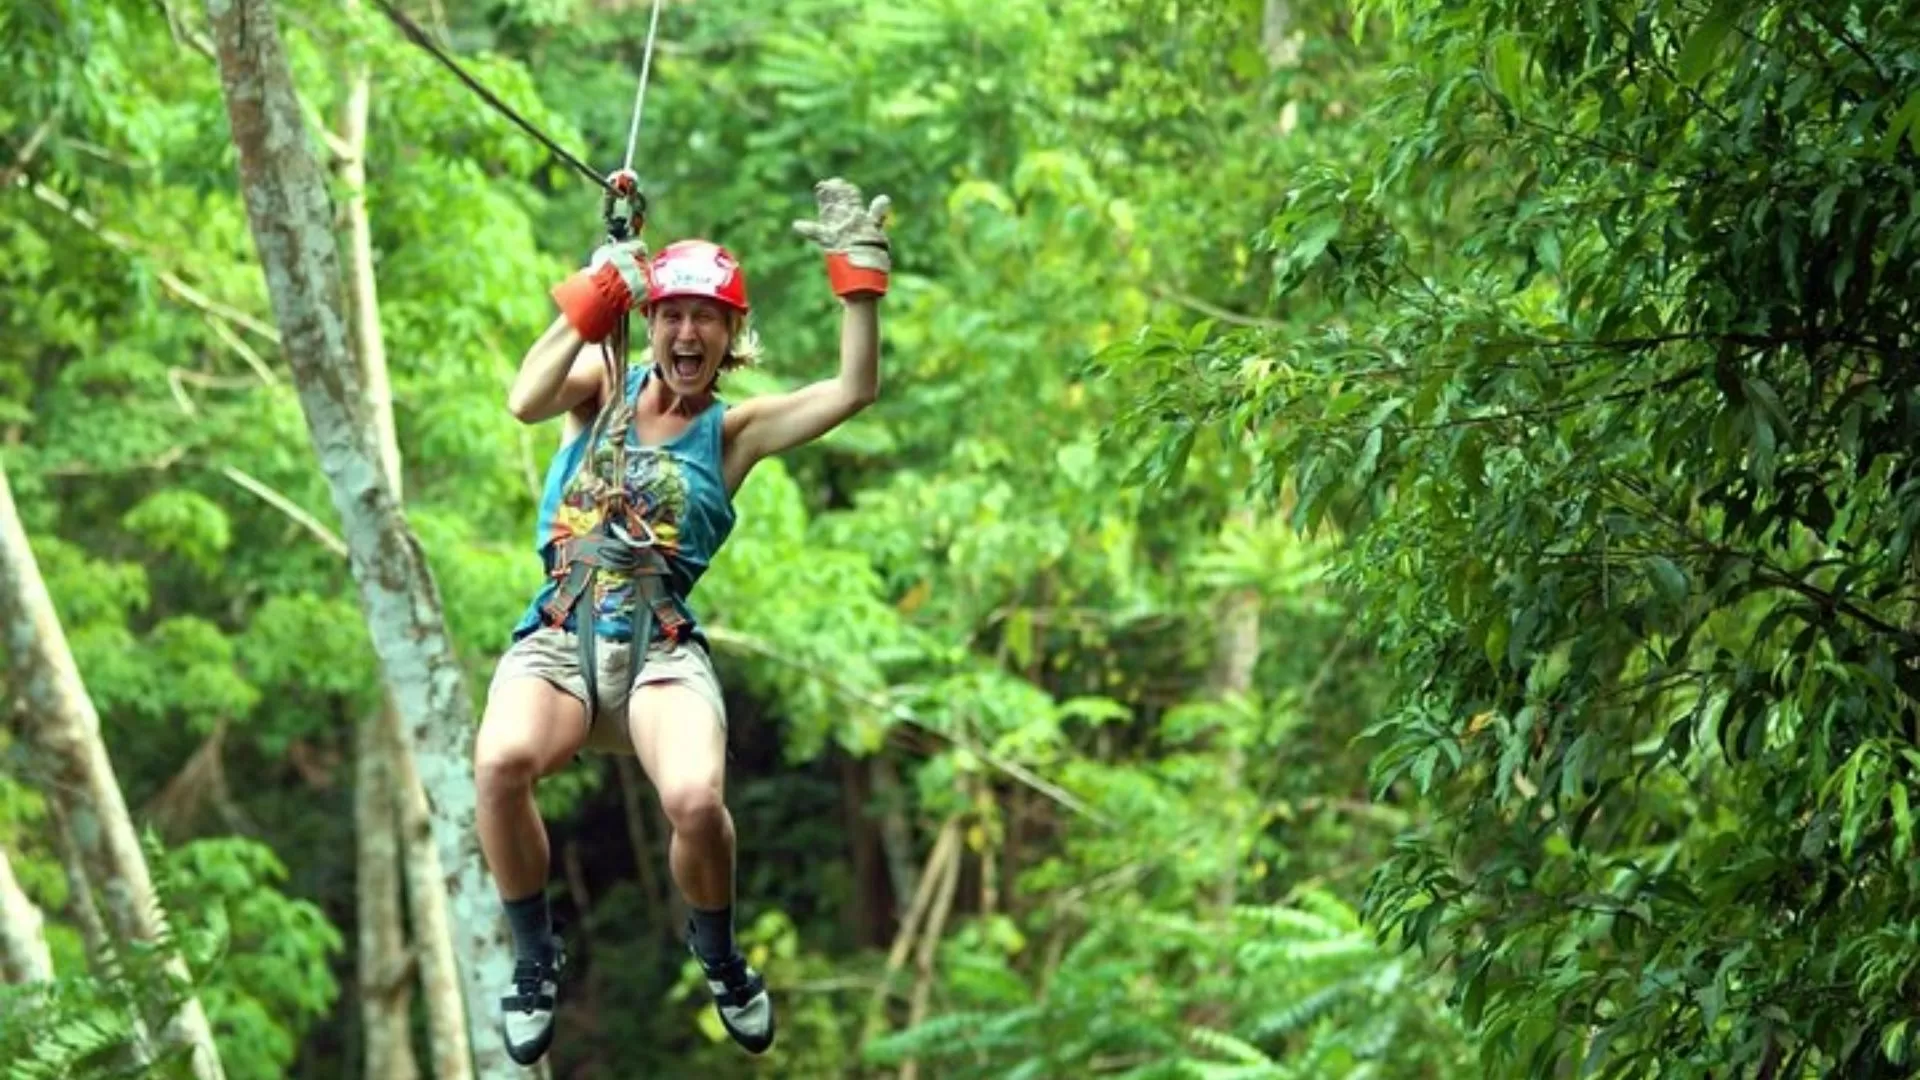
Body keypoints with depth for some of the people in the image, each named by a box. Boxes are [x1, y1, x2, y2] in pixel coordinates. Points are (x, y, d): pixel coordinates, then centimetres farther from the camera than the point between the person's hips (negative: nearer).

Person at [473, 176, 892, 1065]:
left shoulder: (734, 431, 12)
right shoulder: (603, 385, 14)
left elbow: (855, 390, -1)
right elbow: (526, 401, -8)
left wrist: (856, 271, -7)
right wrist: (595, 294, -13)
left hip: (662, 649, 0)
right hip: (557, 640, 1)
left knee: (696, 800, -32)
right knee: (501, 762, -34)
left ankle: (718, 956, 3)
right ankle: (535, 960, -8)